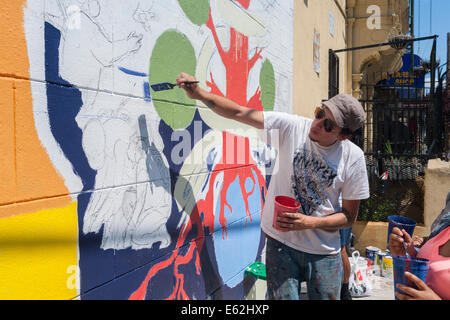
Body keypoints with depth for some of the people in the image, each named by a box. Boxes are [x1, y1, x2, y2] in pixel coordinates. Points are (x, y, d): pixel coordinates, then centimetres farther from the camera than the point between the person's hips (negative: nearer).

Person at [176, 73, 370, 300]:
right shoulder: (291, 127, -10)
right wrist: (200, 94, -22)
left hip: (324, 253, 1)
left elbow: (349, 217, -3)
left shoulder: (353, 158, -9)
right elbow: (239, 113, -10)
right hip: (281, 243, -1)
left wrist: (309, 223, -18)